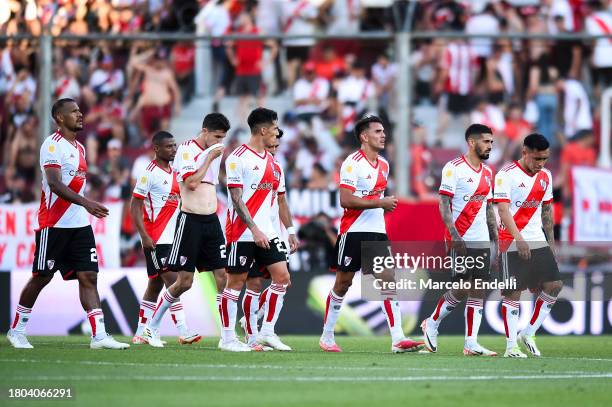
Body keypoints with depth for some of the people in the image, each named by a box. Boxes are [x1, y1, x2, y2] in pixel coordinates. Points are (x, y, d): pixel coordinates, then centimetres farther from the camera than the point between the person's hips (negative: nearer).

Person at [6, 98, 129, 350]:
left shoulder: (79, 147, 17)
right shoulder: (53, 145, -11)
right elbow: (54, 183, -22)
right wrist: (85, 202, -31)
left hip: (79, 225, 8)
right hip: (54, 224, -8)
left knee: (88, 277, -2)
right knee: (41, 277, 1)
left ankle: (99, 336, -8)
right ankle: (16, 330, 16)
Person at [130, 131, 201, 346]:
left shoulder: (174, 173, 15)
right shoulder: (149, 173, -10)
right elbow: (135, 206, -12)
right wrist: (144, 236, -19)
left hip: (171, 239, 8)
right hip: (156, 240, -8)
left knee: (155, 285, 10)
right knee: (173, 282, -13)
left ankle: (140, 334, 14)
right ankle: (183, 332, -15)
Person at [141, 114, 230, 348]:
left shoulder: (215, 152, 14)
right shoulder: (186, 150, -8)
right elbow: (191, 183, -20)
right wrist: (210, 157, -13)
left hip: (211, 220, 7)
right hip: (190, 220, -7)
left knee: (223, 276, -3)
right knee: (184, 281, -6)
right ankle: (151, 328, 8)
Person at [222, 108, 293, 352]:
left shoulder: (271, 160, 14)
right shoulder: (238, 158, -10)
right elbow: (236, 199, -14)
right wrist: (255, 230, -20)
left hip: (266, 232, 7)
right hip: (243, 233, -7)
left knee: (282, 276, -1)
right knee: (236, 281, 0)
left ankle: (267, 332, 7)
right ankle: (227, 338, 7)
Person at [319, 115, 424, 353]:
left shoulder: (383, 165, 14)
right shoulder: (353, 163, -11)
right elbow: (346, 200, -19)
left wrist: (387, 205, 12)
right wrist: (380, 203, -20)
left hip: (377, 232, 6)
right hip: (353, 232, -6)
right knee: (343, 283, 2)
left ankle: (398, 339, -12)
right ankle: (327, 337, 15)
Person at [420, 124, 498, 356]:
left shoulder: (488, 173, 14)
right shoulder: (454, 169, -8)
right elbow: (444, 204, -11)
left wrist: (496, 240, 15)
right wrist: (454, 235, -20)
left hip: (482, 241, 7)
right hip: (461, 240, -7)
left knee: (479, 291, 1)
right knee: (462, 289, -8)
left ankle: (471, 344, 1)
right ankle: (431, 325, 14)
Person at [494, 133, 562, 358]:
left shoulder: (545, 176, 11)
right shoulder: (506, 175, -10)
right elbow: (503, 210, -18)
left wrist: (551, 242, 17)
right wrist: (518, 238, -28)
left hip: (538, 241, 6)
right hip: (512, 243, -6)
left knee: (554, 285, -2)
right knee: (513, 293, -4)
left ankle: (528, 334, 10)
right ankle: (511, 346, 1)